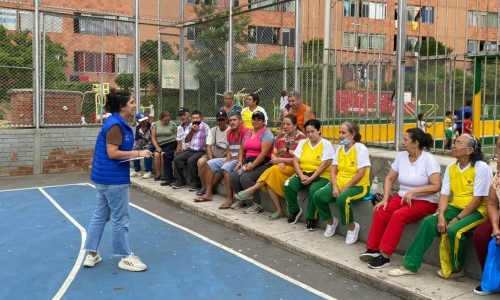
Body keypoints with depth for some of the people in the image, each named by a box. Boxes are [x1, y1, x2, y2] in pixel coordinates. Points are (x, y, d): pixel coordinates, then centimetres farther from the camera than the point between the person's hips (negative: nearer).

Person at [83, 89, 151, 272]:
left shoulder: (119, 123, 12)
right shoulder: (115, 124, -19)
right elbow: (112, 153, -23)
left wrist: (135, 153, 8)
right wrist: (138, 153, -20)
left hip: (106, 176, 11)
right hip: (113, 178, -11)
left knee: (100, 215, 16)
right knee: (120, 218, 1)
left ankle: (91, 255, 25)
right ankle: (125, 258, 13)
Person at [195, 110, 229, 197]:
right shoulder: (213, 130, 11)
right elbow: (209, 146, 4)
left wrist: (220, 157, -18)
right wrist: (211, 160, -12)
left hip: (225, 155, -4)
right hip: (213, 153, 5)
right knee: (200, 162, -23)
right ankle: (204, 186, -10)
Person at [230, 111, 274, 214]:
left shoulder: (266, 133, -8)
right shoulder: (248, 133, 17)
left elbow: (264, 152, -18)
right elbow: (242, 149, 22)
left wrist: (252, 165, -22)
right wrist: (240, 161, 3)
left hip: (262, 164, -7)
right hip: (248, 162, 7)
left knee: (245, 178, -28)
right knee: (234, 176, -15)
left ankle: (258, 205, -17)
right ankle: (241, 200, 6)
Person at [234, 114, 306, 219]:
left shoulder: (301, 138, -6)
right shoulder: (280, 136, 12)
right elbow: (273, 154, 8)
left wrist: (281, 159, -14)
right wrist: (279, 162, -14)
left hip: (294, 168, -5)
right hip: (280, 166, 5)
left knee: (273, 170, -33)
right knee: (268, 180, -27)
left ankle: (251, 190, -24)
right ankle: (279, 210, -21)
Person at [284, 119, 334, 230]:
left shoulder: (326, 144, -5)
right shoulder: (302, 143, 9)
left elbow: (324, 165, -14)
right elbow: (295, 161, 2)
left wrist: (311, 178, -21)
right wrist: (301, 176, -14)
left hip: (320, 176, -4)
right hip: (303, 173, 5)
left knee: (313, 191, -35)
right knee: (288, 185, -22)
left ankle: (310, 218, -12)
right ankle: (294, 211, 2)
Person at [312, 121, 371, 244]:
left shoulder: (361, 148, -13)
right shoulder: (339, 149, 8)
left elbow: (360, 174, -18)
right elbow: (333, 171, 7)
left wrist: (344, 188, -18)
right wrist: (335, 187, -10)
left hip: (358, 186, -7)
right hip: (339, 184, 7)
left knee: (342, 199, -36)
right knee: (318, 196, -13)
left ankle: (352, 227, -9)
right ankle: (330, 222, 13)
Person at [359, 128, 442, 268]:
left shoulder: (429, 160, -13)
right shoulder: (401, 156, 3)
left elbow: (436, 186, -19)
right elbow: (390, 179, 6)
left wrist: (413, 191, -24)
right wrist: (385, 199, -7)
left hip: (425, 201, -5)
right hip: (402, 197, 6)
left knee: (398, 215, -31)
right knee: (380, 211, -20)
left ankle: (384, 255, -26)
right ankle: (373, 249, -15)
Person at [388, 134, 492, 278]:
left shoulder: (481, 168, -14)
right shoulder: (451, 167, 4)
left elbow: (478, 199, -17)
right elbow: (444, 194, 1)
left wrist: (456, 219, -19)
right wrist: (441, 216, -16)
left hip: (477, 211, -6)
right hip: (455, 207, 6)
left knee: (454, 230, -31)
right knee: (429, 221, -16)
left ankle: (457, 269, -3)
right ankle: (409, 265, -13)